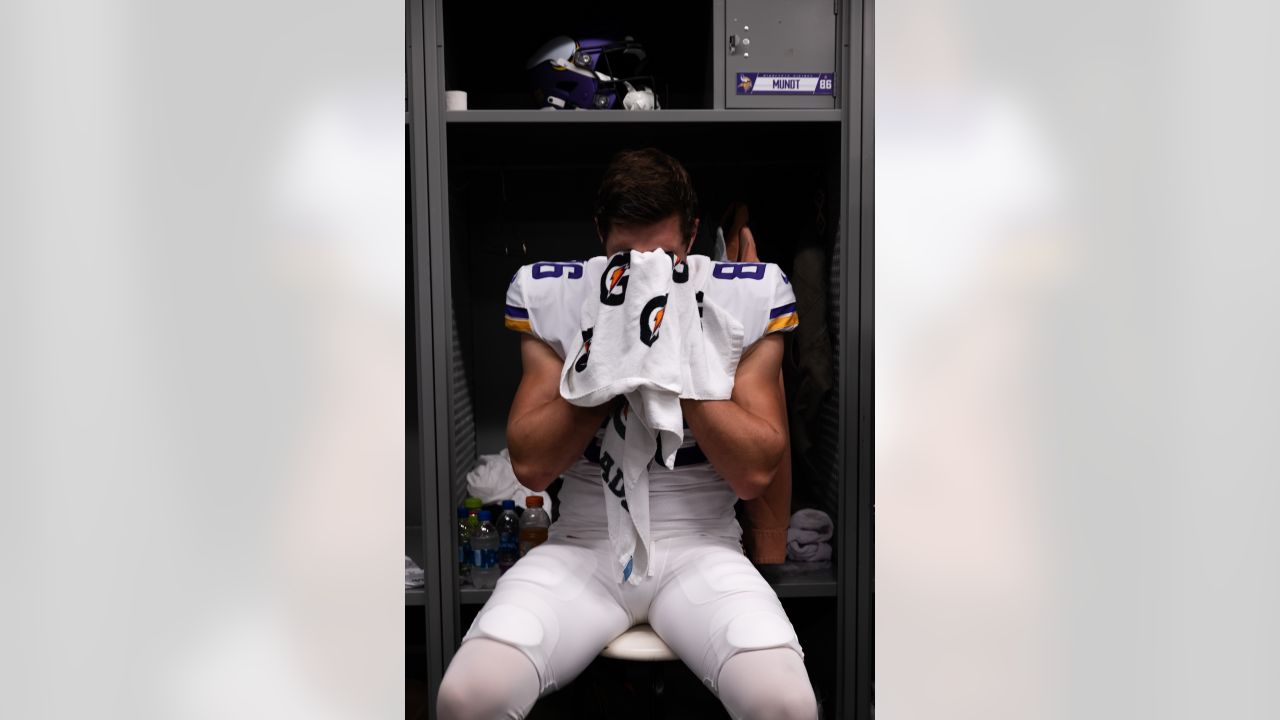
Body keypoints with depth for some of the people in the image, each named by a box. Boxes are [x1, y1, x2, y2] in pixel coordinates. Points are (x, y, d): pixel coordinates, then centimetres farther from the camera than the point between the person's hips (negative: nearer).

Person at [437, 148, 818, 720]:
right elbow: (529, 465, -5)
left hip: (701, 549, 0)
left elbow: (756, 474, -7)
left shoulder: (749, 300, -3)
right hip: (583, 547, 1)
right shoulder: (549, 298, 0)